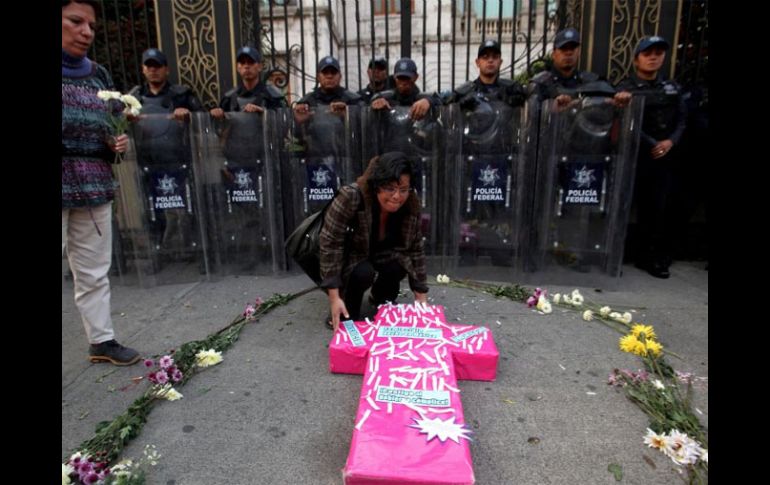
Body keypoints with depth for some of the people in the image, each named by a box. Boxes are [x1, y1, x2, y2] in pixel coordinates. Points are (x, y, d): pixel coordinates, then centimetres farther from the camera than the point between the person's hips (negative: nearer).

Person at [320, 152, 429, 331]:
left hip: (382, 255, 4)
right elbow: (330, 244, -31)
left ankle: (382, 297, 7)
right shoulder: (350, 197, -34)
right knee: (363, 272, -33)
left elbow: (415, 250, -11)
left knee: (399, 264, -26)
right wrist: (334, 297, -33)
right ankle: (348, 310, -2)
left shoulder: (411, 205, -19)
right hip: (347, 258, -3)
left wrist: (422, 297, -11)